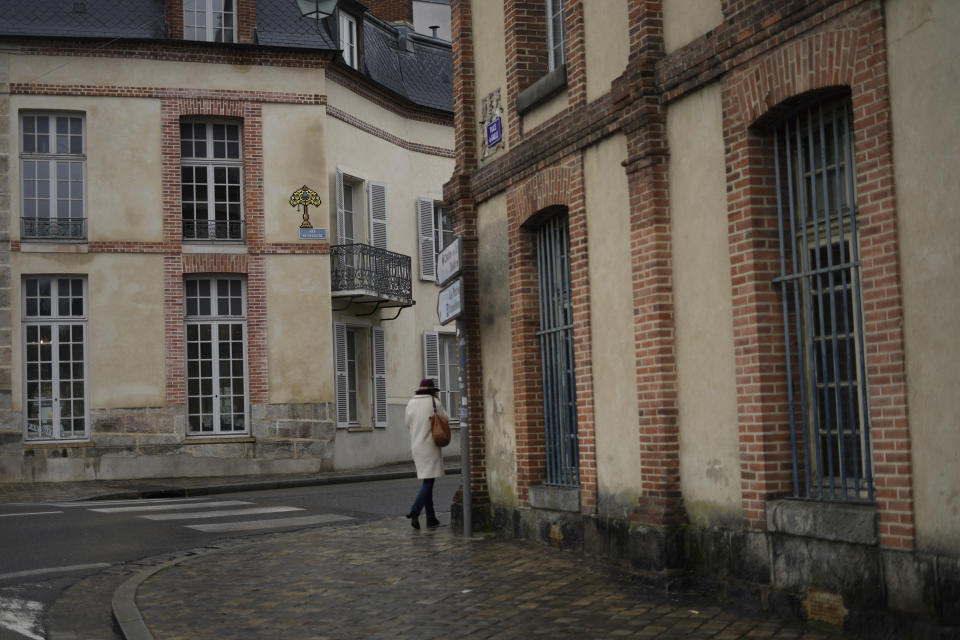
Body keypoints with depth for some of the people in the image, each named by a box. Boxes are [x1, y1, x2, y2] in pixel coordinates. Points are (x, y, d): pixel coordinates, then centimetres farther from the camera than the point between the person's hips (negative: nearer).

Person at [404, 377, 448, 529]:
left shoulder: (411, 403, 6)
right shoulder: (435, 403, -7)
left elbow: (407, 423, 15)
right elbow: (444, 420, 2)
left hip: (417, 447, 6)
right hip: (431, 446, -6)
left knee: (427, 482, 12)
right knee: (428, 482, -7)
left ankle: (431, 518, 12)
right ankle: (415, 511, -25)